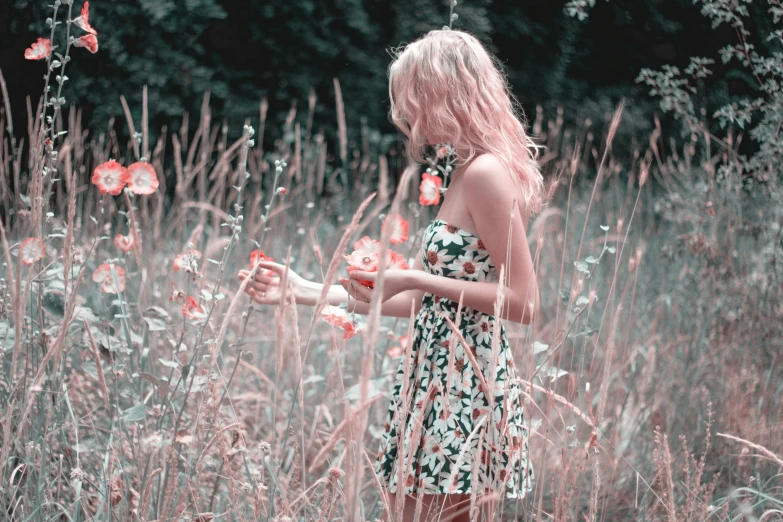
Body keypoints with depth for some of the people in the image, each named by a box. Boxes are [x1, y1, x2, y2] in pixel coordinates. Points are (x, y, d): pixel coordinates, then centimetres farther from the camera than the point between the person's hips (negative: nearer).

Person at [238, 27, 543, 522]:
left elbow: (523, 302, -18)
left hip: (464, 390, -9)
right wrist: (310, 292, 19)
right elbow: (427, 302, 18)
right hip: (443, 384, 9)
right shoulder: (466, 172, 14)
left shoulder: (485, 173, -14)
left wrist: (416, 278, -15)